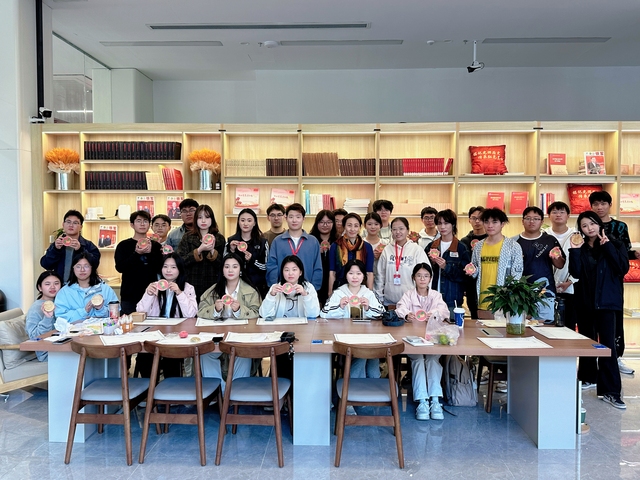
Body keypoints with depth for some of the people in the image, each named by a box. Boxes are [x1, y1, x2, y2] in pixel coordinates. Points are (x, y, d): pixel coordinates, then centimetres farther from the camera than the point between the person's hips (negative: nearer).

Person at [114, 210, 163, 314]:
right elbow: (119, 267, -7)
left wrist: (150, 253, -14)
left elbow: (160, 268, 0)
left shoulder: (155, 245, 7)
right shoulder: (123, 245, 5)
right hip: (129, 295, -1)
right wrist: (136, 253, -18)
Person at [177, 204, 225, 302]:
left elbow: (222, 265, 1)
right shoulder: (187, 237, 4)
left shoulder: (220, 239, 5)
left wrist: (212, 251, -15)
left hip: (212, 286, 1)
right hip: (192, 285, 0)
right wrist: (199, 250, -17)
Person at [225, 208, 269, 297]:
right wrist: (231, 251, -11)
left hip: (256, 287, -1)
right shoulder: (230, 241, 6)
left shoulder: (262, 242, 1)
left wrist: (252, 260, -18)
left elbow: (265, 267, -2)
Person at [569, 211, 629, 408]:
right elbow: (576, 273, -8)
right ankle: (588, 377, 31)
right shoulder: (580, 247, 5)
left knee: (607, 344, -8)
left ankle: (610, 391, -5)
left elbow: (623, 268, -14)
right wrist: (575, 251, -18)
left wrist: (607, 246, -16)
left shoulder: (614, 245, 0)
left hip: (606, 301, -3)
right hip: (584, 301, 3)